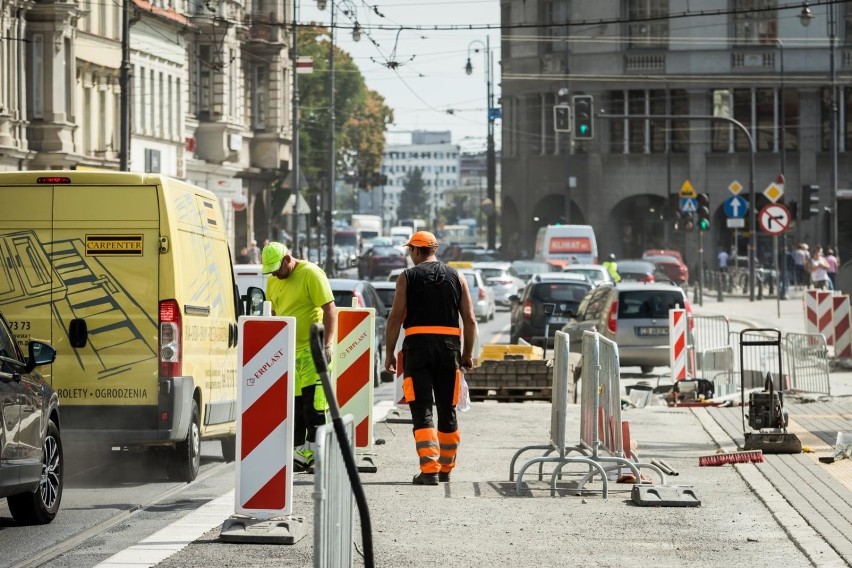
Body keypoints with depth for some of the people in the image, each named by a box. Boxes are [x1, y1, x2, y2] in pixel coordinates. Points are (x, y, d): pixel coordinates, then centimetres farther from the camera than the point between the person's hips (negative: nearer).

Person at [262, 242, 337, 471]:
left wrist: (326, 344, -19)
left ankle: (314, 450, -8)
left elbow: (330, 309, -14)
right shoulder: (273, 282, 13)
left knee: (313, 400, -10)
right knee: (293, 402, 7)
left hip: (312, 349, -8)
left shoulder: (311, 274, -10)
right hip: (287, 350, 8)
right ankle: (298, 451, 11)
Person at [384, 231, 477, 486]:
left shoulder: (408, 277, 1)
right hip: (449, 345, 3)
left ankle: (429, 468, -17)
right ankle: (445, 469, 24)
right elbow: (470, 320, 7)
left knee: (422, 409, -5)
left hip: (417, 345, -3)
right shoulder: (456, 278, 10)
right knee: (447, 410, 14)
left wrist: (389, 353, 3)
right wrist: (467, 353, 14)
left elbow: (395, 318, -3)